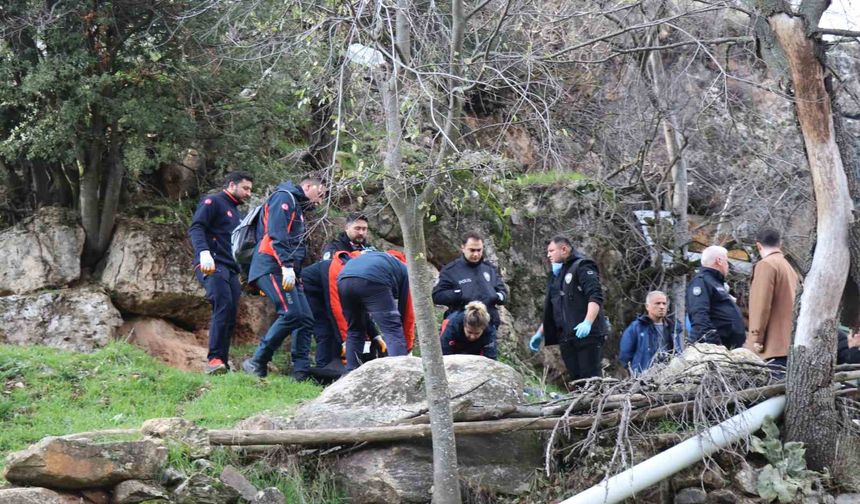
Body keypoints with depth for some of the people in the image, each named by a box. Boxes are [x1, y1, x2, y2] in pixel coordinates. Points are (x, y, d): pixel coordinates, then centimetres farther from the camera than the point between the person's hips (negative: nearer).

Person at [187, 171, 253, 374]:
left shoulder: (236, 213, 30)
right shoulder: (212, 202, 3)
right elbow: (196, 228, -11)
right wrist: (204, 252, -28)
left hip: (231, 270, 9)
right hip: (212, 266, -9)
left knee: (230, 318, 0)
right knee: (224, 306, -25)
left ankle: (223, 365, 0)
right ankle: (214, 359, -30)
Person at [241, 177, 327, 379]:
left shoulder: (298, 209, 29)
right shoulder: (284, 197, -2)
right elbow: (277, 234, -17)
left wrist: (296, 276, 14)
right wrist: (287, 266, -26)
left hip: (286, 272, 10)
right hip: (272, 267, -10)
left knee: (306, 319, 1)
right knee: (291, 313, -21)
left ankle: (301, 373, -2)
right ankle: (257, 363, -14)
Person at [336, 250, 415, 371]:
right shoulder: (404, 269, 31)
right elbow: (407, 311, 28)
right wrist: (407, 346, 35)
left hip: (344, 279, 5)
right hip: (373, 281, -5)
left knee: (354, 331, 23)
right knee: (393, 330, -1)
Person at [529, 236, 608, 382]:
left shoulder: (582, 266, -1)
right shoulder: (556, 276, 25)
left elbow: (596, 296, -15)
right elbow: (550, 310, 32)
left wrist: (588, 323, -28)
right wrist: (540, 334, 26)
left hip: (587, 334, -7)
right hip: (566, 338, 7)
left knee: (590, 379, -13)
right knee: (576, 380, 1)